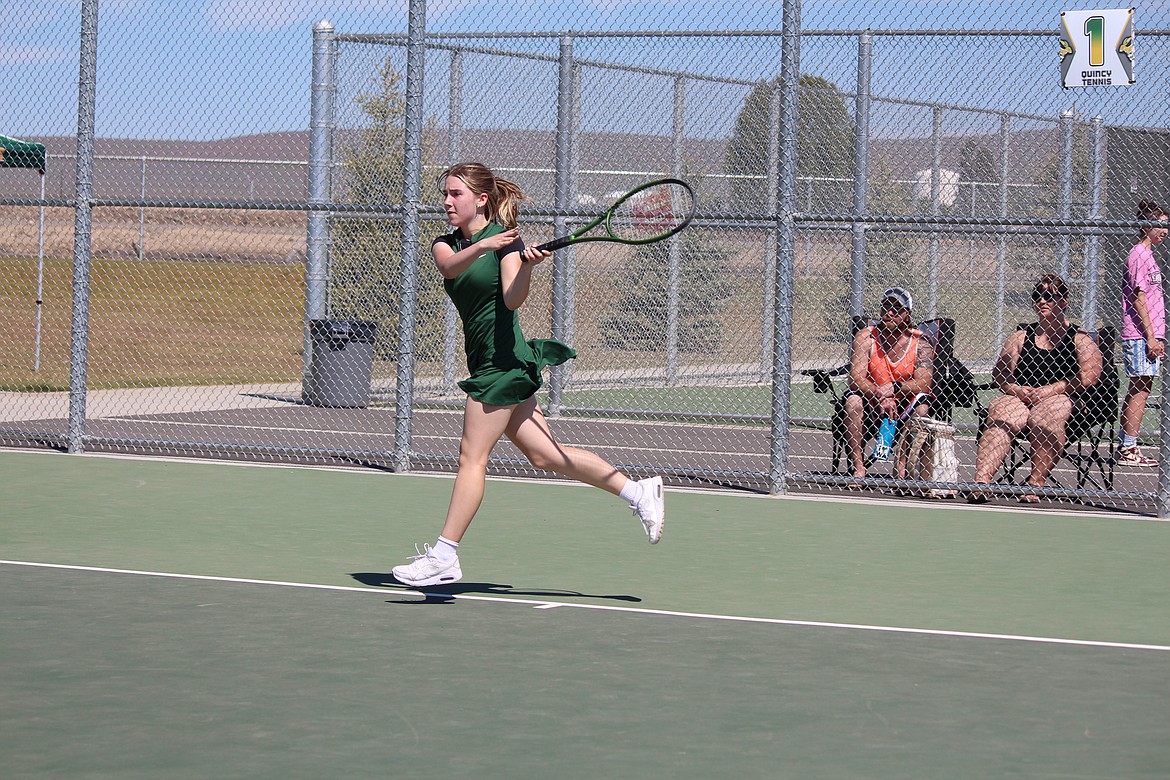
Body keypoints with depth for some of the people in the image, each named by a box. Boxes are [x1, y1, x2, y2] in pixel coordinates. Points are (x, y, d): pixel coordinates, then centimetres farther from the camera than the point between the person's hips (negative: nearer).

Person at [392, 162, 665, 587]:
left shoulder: (506, 238, -8)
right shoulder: (446, 244, 11)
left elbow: (513, 299, -20)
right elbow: (450, 266, -14)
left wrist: (527, 264, -38)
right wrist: (481, 245, -32)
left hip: (504, 359, -8)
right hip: (485, 362, 8)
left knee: (472, 455, -7)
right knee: (544, 455, 8)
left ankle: (444, 556, -6)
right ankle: (639, 492, 15)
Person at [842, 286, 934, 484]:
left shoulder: (920, 343, -5)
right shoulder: (865, 337, -6)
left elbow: (924, 383, -18)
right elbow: (855, 378, -18)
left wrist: (895, 388, -36)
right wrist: (880, 396, -35)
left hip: (905, 409, 0)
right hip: (871, 409, 0)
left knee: (922, 405, -29)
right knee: (853, 399, -29)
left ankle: (902, 466, -26)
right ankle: (857, 467, -31)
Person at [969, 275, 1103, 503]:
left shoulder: (1080, 339, 14)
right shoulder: (1021, 337, 24)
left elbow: (1089, 377, -2)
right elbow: (998, 374, 15)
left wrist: (1050, 390, -12)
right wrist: (1016, 388, -8)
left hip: (1062, 398, -3)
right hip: (1019, 397, 3)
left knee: (1044, 416, -39)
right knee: (999, 417, -32)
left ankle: (1035, 484, -41)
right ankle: (981, 480, -49)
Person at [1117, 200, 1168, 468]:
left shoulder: (1147, 255, 19)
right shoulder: (1139, 255, -11)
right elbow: (1139, 298, -17)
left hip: (1146, 335, 10)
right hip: (1140, 335, -10)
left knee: (1137, 390, 11)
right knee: (1141, 389, -10)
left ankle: (1125, 448, 14)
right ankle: (1128, 449, -10)